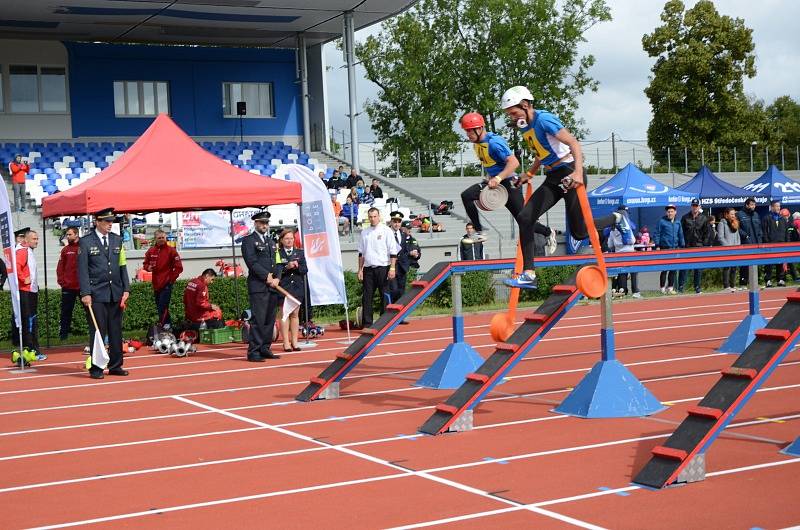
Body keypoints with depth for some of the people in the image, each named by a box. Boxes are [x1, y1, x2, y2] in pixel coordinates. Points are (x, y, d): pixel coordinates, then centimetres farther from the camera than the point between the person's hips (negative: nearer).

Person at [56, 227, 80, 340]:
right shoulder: (66, 250, 7)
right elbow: (60, 267, 8)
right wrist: (61, 280, -2)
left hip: (83, 285, -2)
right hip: (68, 286, 2)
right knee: (66, 310, 5)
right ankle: (63, 333, 10)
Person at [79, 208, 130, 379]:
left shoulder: (117, 240, 13)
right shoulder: (85, 242, -1)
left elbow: (122, 266, 13)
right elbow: (82, 269, -5)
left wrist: (126, 289, 6)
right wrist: (85, 293, -11)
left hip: (115, 294, 5)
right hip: (96, 294, -5)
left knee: (116, 331, 8)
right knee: (97, 332, -2)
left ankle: (115, 366, 17)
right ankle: (96, 368, 5)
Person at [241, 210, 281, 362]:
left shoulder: (270, 240, 22)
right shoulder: (249, 240, -2)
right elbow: (252, 263, -11)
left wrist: (276, 279, 2)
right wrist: (267, 277, -12)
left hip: (272, 286, 7)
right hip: (258, 286, -7)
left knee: (270, 320, 7)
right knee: (258, 319, -10)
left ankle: (265, 349, 14)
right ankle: (253, 352, -7)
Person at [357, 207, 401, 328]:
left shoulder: (386, 231, 0)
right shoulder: (364, 232, 13)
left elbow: (393, 251, -4)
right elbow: (361, 253, 17)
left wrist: (392, 268, -12)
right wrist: (360, 269, 10)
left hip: (382, 268, -4)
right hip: (368, 268, 4)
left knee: (385, 296, -1)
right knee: (366, 296, 0)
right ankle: (367, 323, 3)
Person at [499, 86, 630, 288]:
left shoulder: (544, 119, -17)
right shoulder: (525, 126, 10)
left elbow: (574, 143, -24)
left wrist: (578, 172, -36)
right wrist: (529, 174, 20)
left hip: (570, 174, -8)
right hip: (552, 178, 8)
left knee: (579, 232, -5)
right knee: (525, 218, -9)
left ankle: (617, 219, 24)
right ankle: (529, 274, -9)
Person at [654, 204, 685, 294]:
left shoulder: (677, 223, 11)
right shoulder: (662, 222, -3)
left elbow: (681, 235, 16)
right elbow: (657, 234, -3)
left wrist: (682, 246, 12)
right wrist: (657, 246, -9)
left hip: (675, 248, 5)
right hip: (664, 248, -5)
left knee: (673, 269, 7)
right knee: (664, 269, -5)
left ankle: (670, 287, 16)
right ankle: (663, 288, 1)